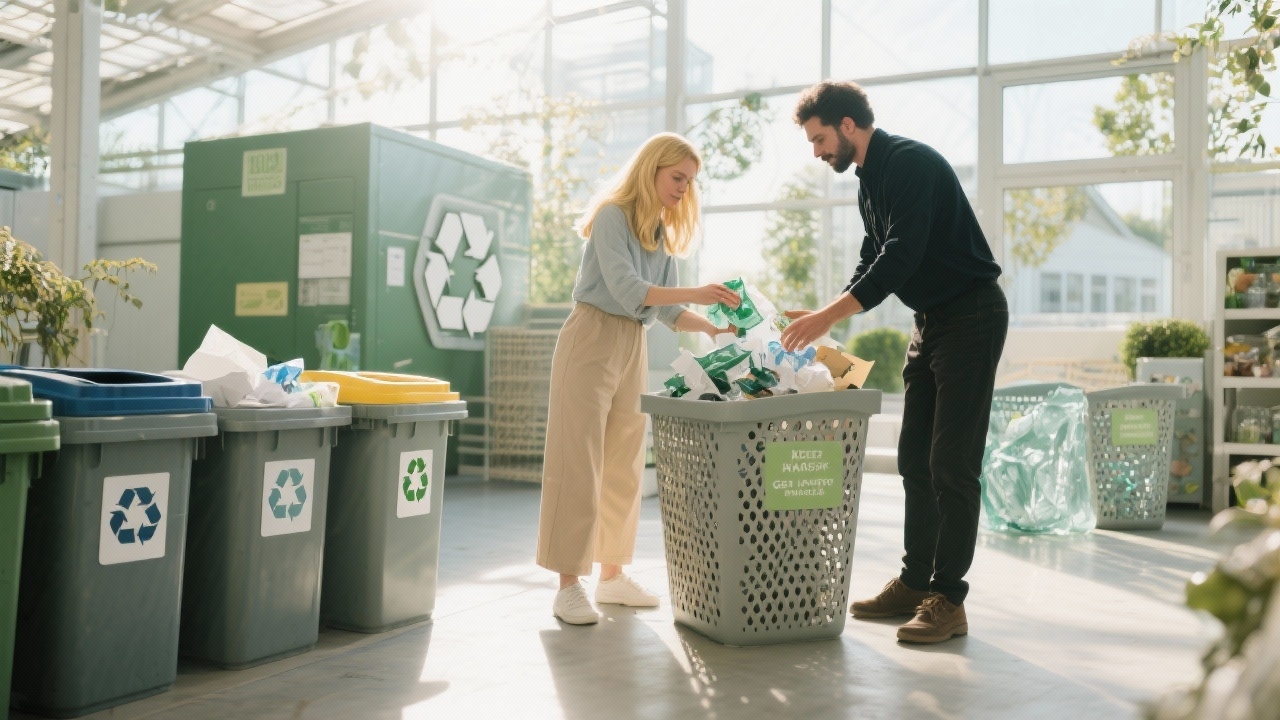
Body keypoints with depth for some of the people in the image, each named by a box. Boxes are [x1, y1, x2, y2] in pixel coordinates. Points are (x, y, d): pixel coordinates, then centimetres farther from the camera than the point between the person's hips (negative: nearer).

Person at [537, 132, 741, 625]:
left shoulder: (663, 232, 14)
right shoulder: (612, 215, -8)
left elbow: (667, 310, 12)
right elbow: (626, 288, -21)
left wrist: (710, 326, -5)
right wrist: (696, 293, -29)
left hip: (634, 346, 8)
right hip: (592, 339, -8)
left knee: (624, 467, 9)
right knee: (578, 464, -6)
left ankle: (612, 574, 18)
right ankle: (569, 584, -3)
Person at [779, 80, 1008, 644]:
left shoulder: (911, 163, -18)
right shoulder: (870, 180, 13)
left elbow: (902, 256, -27)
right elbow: (874, 261, 17)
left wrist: (831, 315, -28)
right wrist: (826, 316, 4)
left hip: (971, 317, -10)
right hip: (930, 319, 10)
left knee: (952, 465, -9)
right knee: (914, 459, 10)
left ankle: (949, 599, -2)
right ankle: (914, 583, 19)